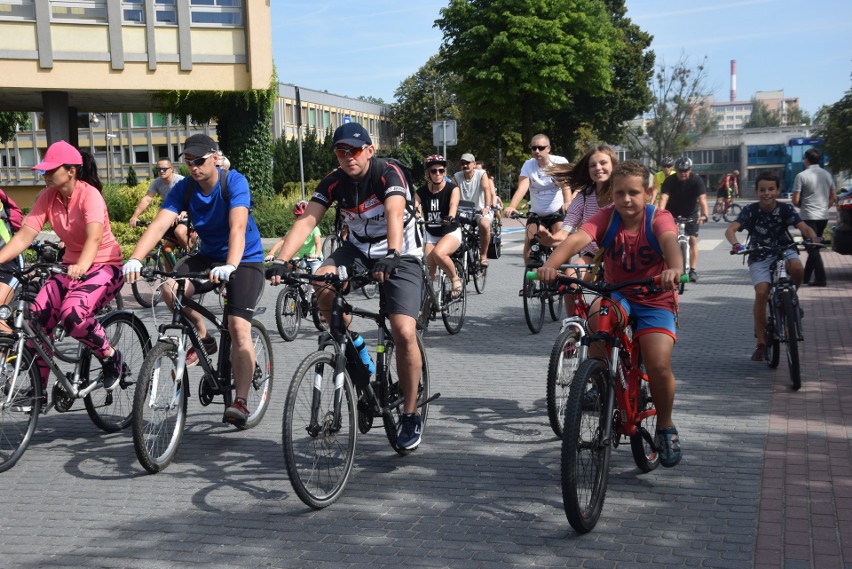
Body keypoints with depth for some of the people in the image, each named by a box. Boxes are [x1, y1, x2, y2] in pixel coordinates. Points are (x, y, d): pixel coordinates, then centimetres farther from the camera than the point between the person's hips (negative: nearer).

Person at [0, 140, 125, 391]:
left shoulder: (89, 194, -19)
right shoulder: (47, 197, -4)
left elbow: (94, 236, -36)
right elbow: (24, 235, -11)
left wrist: (82, 265, -54)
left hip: (104, 265, -6)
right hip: (71, 266, 6)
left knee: (73, 314, -30)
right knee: (38, 317, -12)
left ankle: (111, 357, -3)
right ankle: (38, 388, 4)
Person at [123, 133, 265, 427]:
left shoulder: (234, 182, -20)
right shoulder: (183, 188, -8)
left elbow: (237, 226, -34)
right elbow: (159, 224, -21)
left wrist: (230, 266, -51)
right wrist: (135, 259, -38)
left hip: (245, 260, -5)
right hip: (209, 256, 5)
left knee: (239, 328, -19)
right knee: (169, 288, -23)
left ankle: (240, 401, -16)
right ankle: (203, 337, 2)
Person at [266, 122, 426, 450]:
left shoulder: (389, 174, -20)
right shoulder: (333, 182, -7)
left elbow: (394, 214, -38)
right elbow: (307, 221, -19)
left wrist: (392, 255, -56)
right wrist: (281, 260, -35)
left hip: (400, 256, -4)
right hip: (358, 249, 4)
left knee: (404, 332, -20)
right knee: (323, 284, -28)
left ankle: (411, 415, -3)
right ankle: (353, 346, -2)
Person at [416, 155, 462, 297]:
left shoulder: (452, 189, -10)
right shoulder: (422, 192, -2)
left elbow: (453, 204, -30)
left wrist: (450, 217, -52)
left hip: (451, 232, -3)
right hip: (431, 234, 4)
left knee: (439, 253, -33)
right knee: (428, 272, -7)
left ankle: (455, 279, -10)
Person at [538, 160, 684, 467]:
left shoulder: (659, 218, -13)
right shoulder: (607, 217, -10)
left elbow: (670, 241, -36)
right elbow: (577, 239, -28)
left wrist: (674, 269, -60)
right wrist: (550, 264, -49)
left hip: (655, 301, -1)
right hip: (617, 295, 2)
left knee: (659, 365, -21)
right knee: (599, 313, -35)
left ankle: (665, 427, 8)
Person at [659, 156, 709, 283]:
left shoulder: (697, 180, -21)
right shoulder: (670, 181, -20)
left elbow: (702, 199, -33)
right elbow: (664, 198, -33)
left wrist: (704, 214, -51)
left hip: (691, 213, -1)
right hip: (672, 213, 1)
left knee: (693, 239, -11)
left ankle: (693, 270, -8)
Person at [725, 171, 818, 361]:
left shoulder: (785, 209, -8)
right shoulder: (750, 210, -11)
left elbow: (804, 227, -17)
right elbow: (730, 229, -24)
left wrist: (813, 239, -40)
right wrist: (736, 245, -45)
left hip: (783, 251, 1)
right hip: (759, 257, -1)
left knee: (797, 268, -33)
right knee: (761, 292, -20)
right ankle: (761, 343, -9)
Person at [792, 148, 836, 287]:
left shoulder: (802, 176, -11)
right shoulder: (827, 175, 9)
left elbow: (795, 201, -12)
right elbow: (833, 198, 12)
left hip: (808, 217, -6)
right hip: (823, 217, 6)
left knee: (813, 249, -4)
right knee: (814, 247, 15)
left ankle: (820, 278, -9)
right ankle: (806, 276, 24)